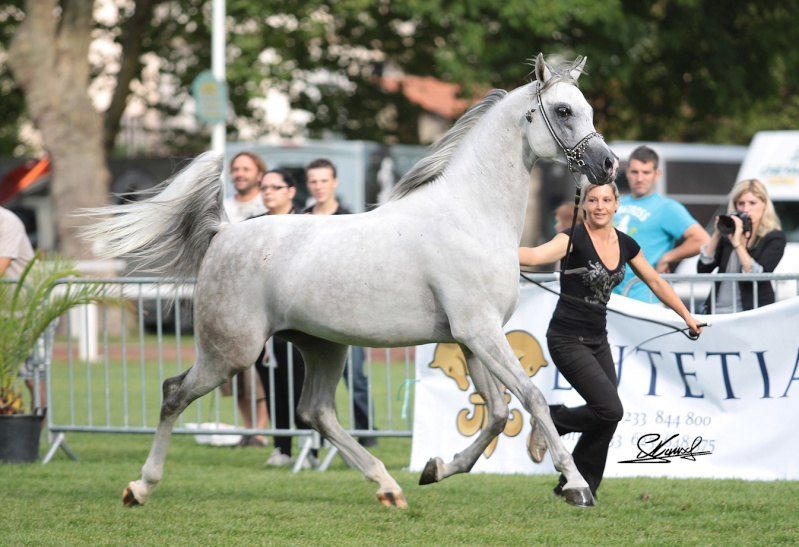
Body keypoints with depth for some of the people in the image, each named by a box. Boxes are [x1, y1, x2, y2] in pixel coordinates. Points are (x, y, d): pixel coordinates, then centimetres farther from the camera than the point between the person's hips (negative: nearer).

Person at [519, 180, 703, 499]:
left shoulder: (625, 245, 6)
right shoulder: (575, 239, -15)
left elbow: (655, 282, 20)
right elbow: (537, 255, -34)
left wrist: (687, 315, 24)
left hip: (598, 340, 7)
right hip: (568, 339, -7)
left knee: (607, 418, 4)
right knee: (610, 409, -18)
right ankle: (550, 420, 6)